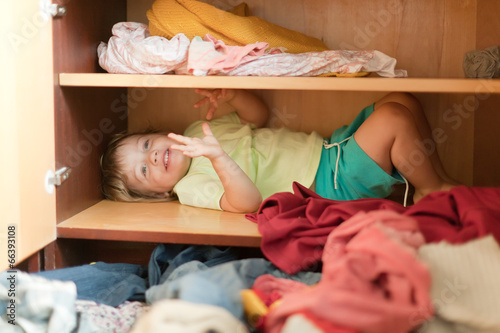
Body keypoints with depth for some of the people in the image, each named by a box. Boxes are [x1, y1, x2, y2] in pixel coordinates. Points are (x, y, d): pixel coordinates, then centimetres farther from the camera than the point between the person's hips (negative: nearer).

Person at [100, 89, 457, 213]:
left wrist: (232, 94, -3)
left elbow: (260, 114, 18)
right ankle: (430, 190, -6)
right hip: (332, 185, -9)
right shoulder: (193, 187, -13)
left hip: (329, 149, 9)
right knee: (393, 119, -26)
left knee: (403, 99, 3)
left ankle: (438, 176, 9)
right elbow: (249, 202, -29)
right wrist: (219, 157, -44)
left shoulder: (199, 131, 13)